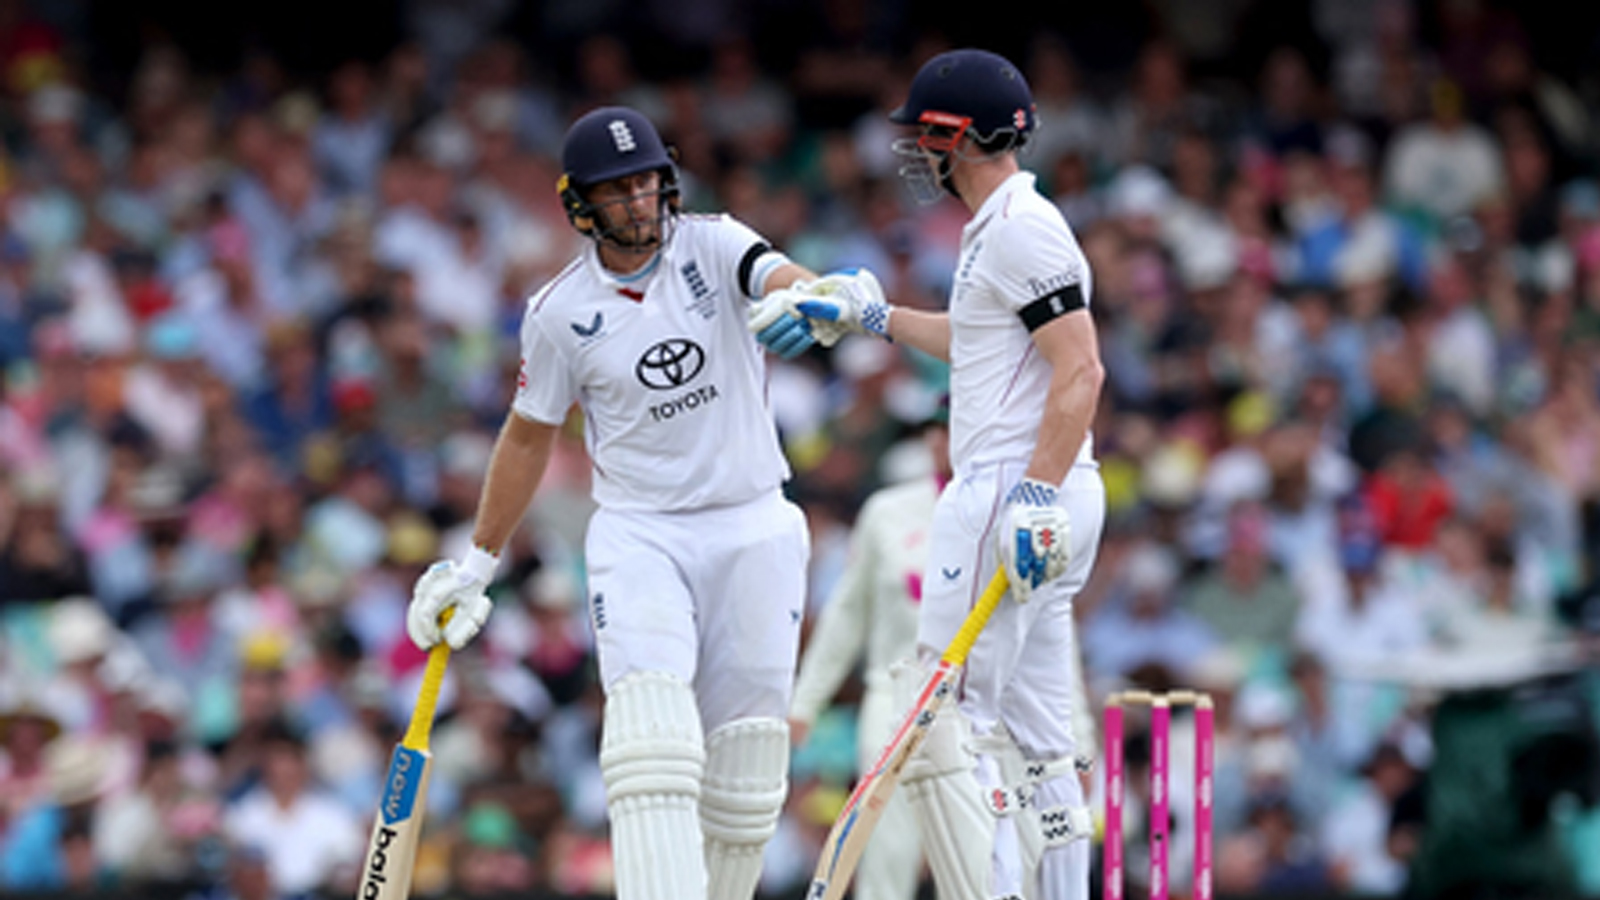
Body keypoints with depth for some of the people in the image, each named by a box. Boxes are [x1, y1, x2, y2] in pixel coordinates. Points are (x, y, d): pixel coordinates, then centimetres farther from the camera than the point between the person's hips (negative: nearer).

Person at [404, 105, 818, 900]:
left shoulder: (713, 247, -3)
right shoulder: (560, 313, -1)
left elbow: (780, 279, -24)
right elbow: (528, 437, 11)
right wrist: (475, 563, 13)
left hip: (752, 526, 1)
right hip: (637, 533, -1)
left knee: (745, 769, 1)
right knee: (652, 740, -21)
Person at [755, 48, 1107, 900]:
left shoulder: (1021, 230, -13)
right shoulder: (1002, 227, 18)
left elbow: (1079, 371, -21)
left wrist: (1036, 497, -27)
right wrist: (869, 315, 36)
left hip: (1011, 494, -11)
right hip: (1032, 501, 11)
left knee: (948, 727, -12)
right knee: (1037, 743, 10)